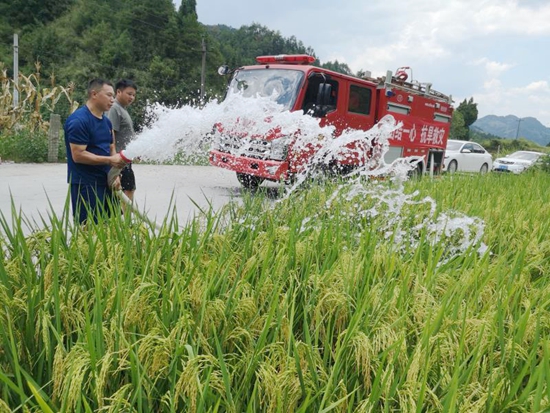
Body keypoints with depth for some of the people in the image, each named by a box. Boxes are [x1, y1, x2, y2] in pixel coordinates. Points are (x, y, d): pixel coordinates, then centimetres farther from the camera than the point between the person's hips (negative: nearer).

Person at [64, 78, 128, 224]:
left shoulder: (106, 121, 13)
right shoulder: (79, 120, -14)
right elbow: (78, 155, -20)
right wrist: (110, 160, -21)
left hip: (105, 182, 9)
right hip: (85, 184, -8)